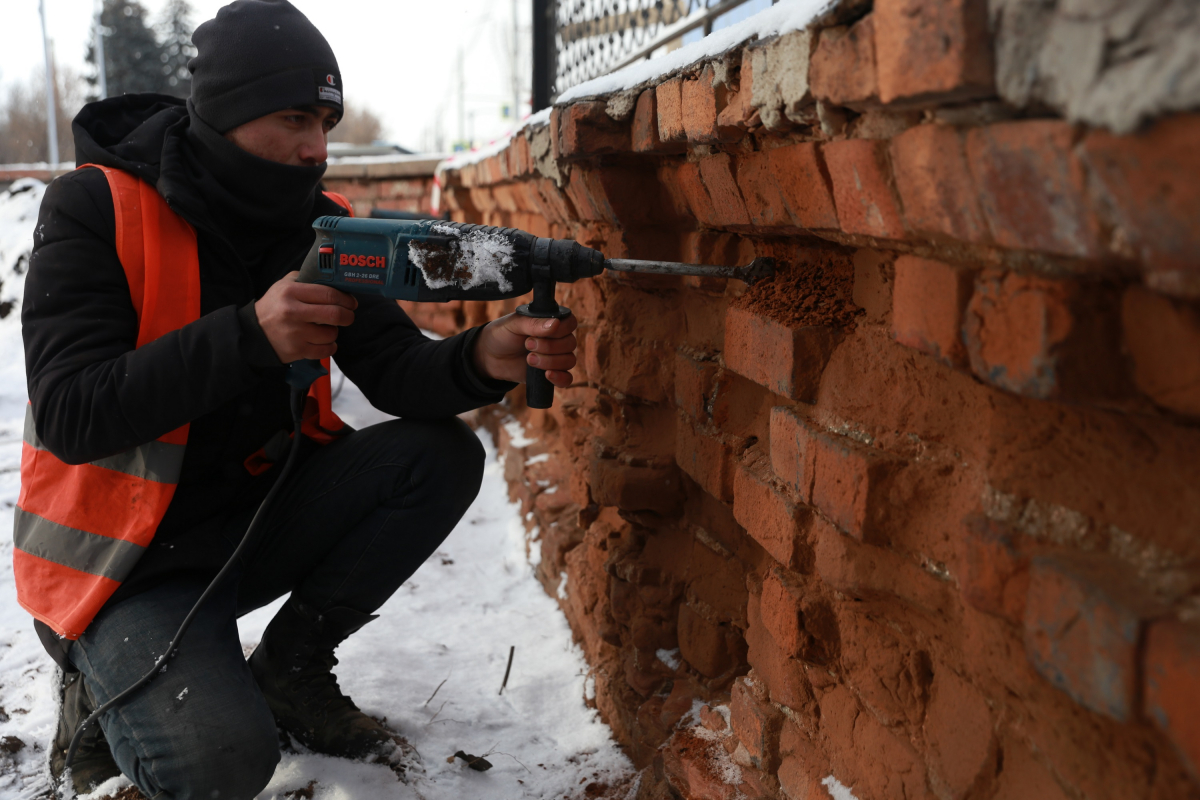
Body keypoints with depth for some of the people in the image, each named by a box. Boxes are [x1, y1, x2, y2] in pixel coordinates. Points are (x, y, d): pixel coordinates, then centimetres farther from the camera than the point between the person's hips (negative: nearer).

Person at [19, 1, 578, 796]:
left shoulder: (319, 224, -1)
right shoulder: (95, 210, -15)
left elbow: (396, 369, -8)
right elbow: (68, 415, -25)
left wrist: (483, 359, -30)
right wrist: (249, 335, -37)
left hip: (255, 515, 6)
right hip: (124, 557, -5)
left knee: (443, 454, -12)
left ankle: (288, 671, 1)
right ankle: (112, 686, 10)